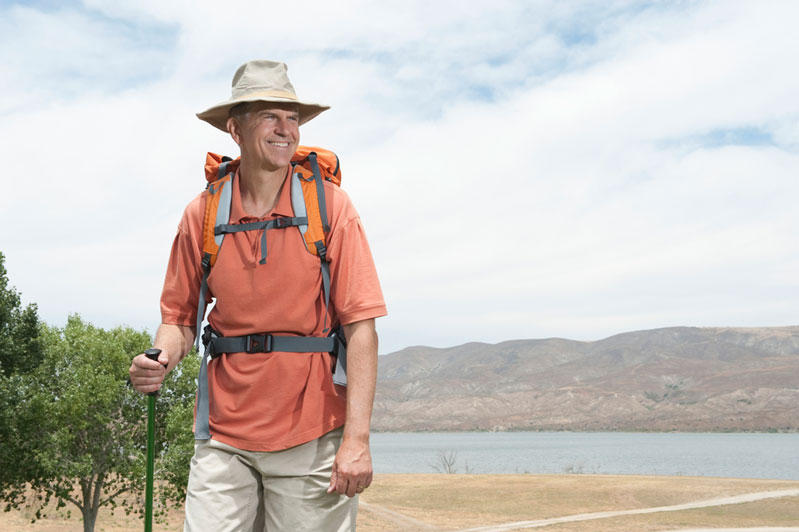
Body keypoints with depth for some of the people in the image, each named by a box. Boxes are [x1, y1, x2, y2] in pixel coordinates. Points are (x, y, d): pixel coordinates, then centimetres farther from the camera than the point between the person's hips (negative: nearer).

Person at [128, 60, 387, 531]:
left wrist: (357, 437, -15)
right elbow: (181, 316, 10)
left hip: (311, 437, -1)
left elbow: (361, 324, -9)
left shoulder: (330, 205, -5)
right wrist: (161, 360, -13)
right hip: (224, 435, 2)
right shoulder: (201, 214, 3)